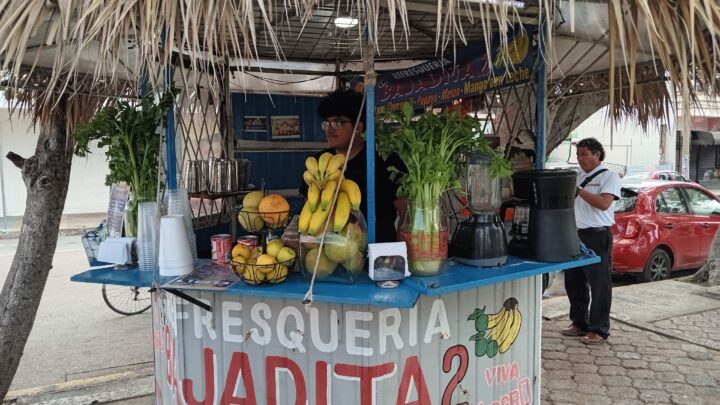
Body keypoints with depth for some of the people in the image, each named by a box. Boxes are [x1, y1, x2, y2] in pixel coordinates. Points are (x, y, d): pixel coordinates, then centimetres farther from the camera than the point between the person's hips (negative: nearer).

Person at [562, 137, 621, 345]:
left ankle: (599, 329, 11)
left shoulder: (609, 176, -3)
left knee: (599, 284, 1)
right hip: (575, 234, 7)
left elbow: (604, 203, -18)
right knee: (573, 281, 12)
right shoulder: (577, 177, 16)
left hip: (597, 236, -7)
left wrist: (578, 190, -19)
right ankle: (579, 322, 27)